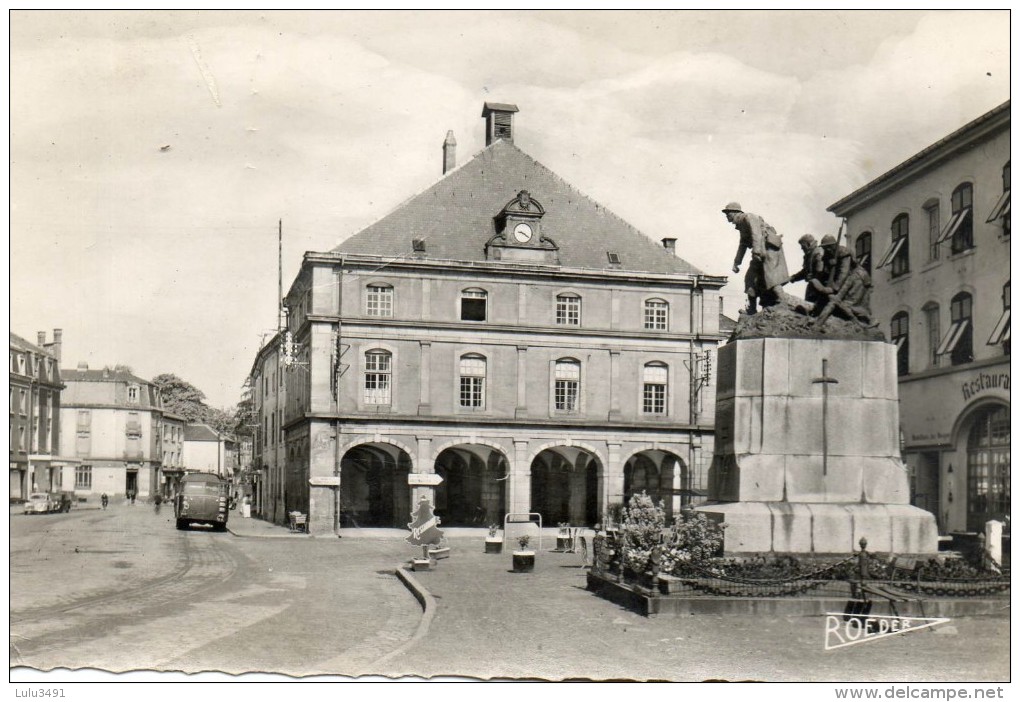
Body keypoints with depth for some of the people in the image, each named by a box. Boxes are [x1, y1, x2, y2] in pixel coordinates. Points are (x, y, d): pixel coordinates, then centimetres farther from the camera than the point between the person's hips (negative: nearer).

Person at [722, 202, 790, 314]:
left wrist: (756, 250, -38)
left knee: (771, 279, -18)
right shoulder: (741, 225, 21)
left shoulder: (749, 217, -9)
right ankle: (752, 310, 10)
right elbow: (743, 245, 29)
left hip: (770, 248, -10)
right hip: (762, 253, 10)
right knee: (750, 278, 7)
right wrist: (736, 263, 25)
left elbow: (757, 234, -25)